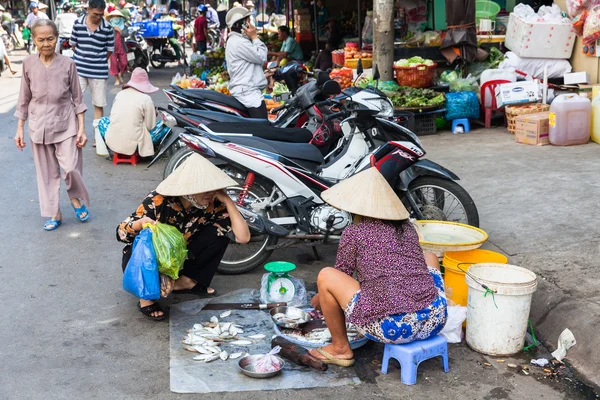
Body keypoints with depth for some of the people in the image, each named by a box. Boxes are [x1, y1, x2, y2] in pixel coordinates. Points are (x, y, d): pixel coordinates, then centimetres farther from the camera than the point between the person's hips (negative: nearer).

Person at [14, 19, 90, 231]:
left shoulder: (67, 64, -8)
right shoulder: (28, 64, -4)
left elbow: (77, 98, -2)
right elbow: (24, 99, 4)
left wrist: (82, 128, -5)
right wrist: (20, 129, 4)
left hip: (65, 123, -2)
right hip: (39, 125, 2)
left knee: (71, 167, -10)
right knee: (47, 172, 8)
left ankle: (75, 198, 21)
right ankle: (54, 214, 20)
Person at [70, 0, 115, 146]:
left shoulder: (108, 28, -7)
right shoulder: (78, 23, -3)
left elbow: (110, 50, 2)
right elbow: (73, 44, 9)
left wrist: (97, 60, 7)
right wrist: (84, 58, 7)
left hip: (99, 72, -1)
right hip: (79, 70, 1)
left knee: (99, 105, 7)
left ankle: (98, 135, 18)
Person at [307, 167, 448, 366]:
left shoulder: (354, 233, 0)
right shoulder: (407, 227, 15)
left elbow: (341, 277, 12)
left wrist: (318, 299, 33)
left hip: (392, 328, -5)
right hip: (434, 320, 6)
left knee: (325, 276, 7)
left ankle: (341, 348, 19)